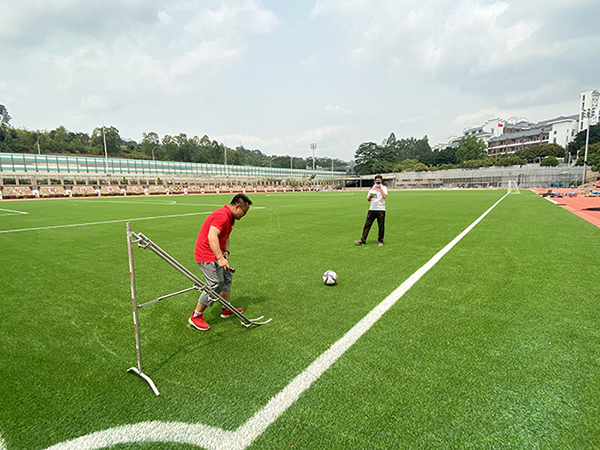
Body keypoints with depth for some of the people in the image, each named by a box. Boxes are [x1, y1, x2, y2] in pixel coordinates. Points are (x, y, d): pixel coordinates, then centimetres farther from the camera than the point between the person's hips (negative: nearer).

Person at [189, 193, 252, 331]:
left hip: (216, 254, 11)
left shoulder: (229, 217, 10)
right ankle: (196, 316, 4)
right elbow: (212, 236, -38)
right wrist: (220, 258, -46)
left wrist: (226, 251, -3)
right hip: (207, 255, -11)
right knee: (216, 284, -11)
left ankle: (227, 309, 30)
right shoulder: (222, 216, -24)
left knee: (227, 276, 17)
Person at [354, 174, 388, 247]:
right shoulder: (372, 188, 13)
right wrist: (370, 197, -8)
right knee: (367, 225, -1)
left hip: (381, 210, -3)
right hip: (372, 209, 4)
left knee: (381, 226, 3)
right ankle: (363, 240, 1)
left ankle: (380, 241, 17)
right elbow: (368, 199, 15)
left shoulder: (384, 187, 0)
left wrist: (380, 188, -16)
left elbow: (384, 196, -18)